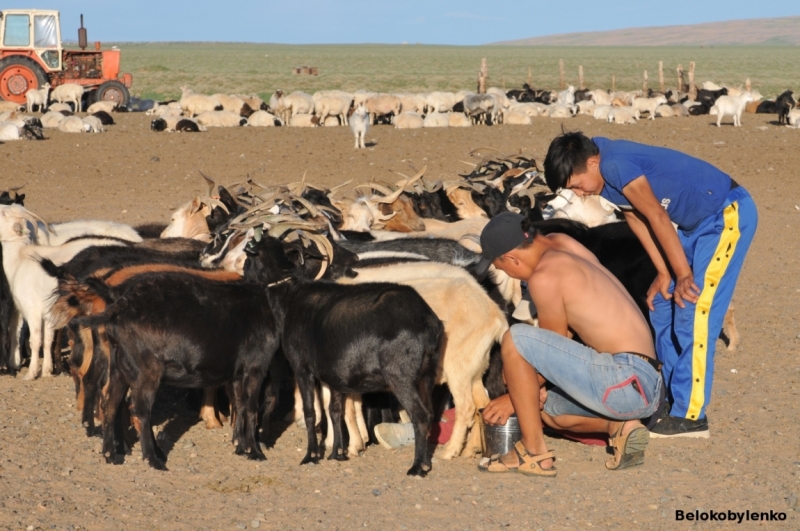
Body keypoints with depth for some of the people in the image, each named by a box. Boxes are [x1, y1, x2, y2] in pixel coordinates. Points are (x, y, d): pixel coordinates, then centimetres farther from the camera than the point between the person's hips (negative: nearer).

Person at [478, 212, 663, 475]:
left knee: (515, 339, -14)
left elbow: (553, 349, -2)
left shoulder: (544, 278, -13)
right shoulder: (560, 244, 12)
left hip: (627, 382, -10)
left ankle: (533, 451, -8)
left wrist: (516, 398, 9)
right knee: (544, 407, 29)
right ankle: (619, 427, 8)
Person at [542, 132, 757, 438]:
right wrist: (665, 274, 1)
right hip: (695, 222, 10)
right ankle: (670, 399, 20)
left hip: (728, 214, -10)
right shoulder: (607, 179, 3)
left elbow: (657, 217, -23)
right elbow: (637, 219, 7)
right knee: (663, 307, 12)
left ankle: (689, 416, -10)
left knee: (692, 315, -13)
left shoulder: (615, 166, -25)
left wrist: (683, 274, -17)